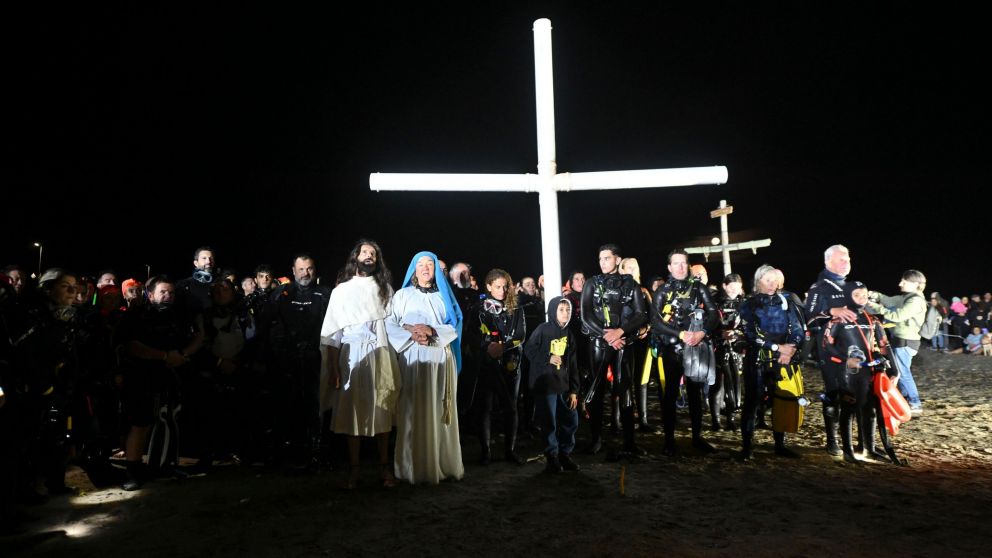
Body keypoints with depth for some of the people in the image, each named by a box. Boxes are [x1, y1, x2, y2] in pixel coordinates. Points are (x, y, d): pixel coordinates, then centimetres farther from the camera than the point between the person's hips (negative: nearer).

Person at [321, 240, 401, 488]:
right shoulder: (341, 289, 10)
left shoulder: (385, 288, 14)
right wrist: (333, 367, -4)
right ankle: (354, 469, 6)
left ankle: (384, 467, 9)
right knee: (352, 411, -1)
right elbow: (332, 330, 4)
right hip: (351, 356, -1)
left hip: (380, 355, 1)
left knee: (381, 412, 1)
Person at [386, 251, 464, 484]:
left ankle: (443, 464, 7)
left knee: (440, 413, 1)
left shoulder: (444, 296, 16)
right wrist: (411, 334, -16)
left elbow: (454, 327, 4)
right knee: (413, 413, -5)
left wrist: (432, 331, -12)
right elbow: (389, 325, -1)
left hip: (440, 360, 2)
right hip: (412, 360, -2)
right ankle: (414, 467, -1)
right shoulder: (402, 295, 11)